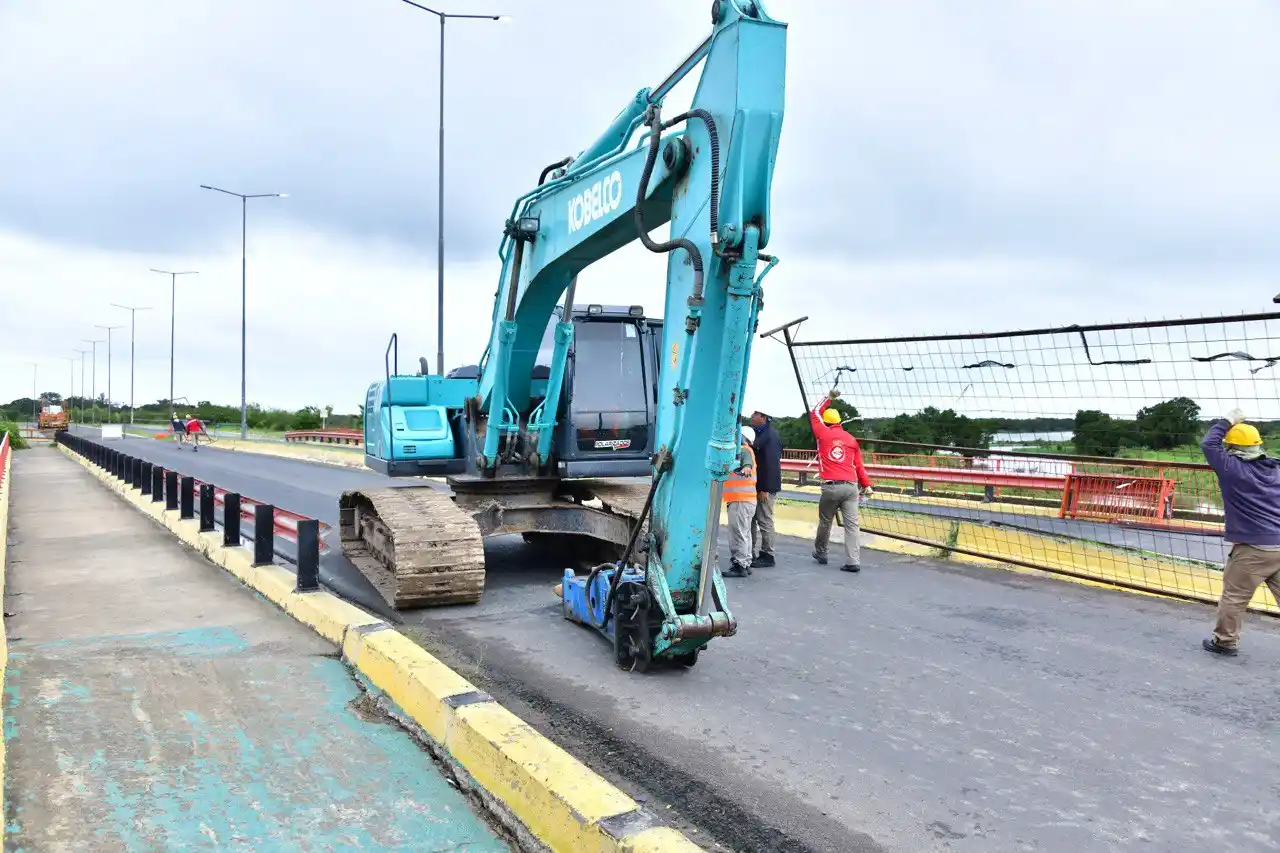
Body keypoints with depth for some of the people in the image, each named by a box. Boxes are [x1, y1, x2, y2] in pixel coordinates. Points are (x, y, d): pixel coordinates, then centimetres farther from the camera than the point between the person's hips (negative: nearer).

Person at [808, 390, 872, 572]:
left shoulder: (823, 434, 3)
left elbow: (815, 414, 21)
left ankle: (821, 554, 30)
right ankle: (853, 562, -9)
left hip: (831, 487, -2)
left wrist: (828, 398, 28)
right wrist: (866, 485, 15)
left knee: (825, 522, 15)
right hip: (851, 487, 2)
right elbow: (858, 465, 11)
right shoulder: (851, 439, 11)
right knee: (851, 525, -3)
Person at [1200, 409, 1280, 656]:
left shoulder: (1233, 468, -9)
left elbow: (1209, 444, 1)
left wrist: (1228, 421, 7)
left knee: (1234, 596, 9)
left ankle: (1225, 641, 20)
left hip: (1253, 548, -5)